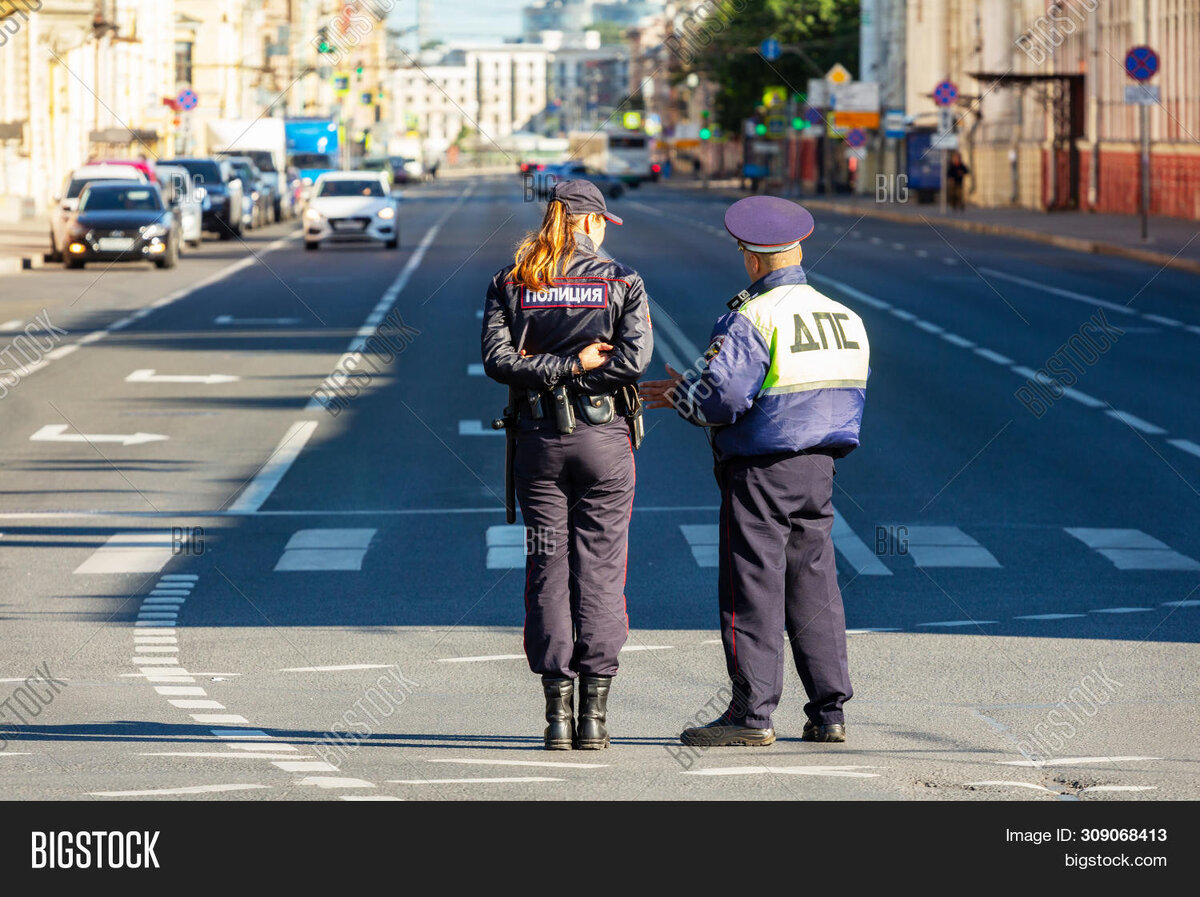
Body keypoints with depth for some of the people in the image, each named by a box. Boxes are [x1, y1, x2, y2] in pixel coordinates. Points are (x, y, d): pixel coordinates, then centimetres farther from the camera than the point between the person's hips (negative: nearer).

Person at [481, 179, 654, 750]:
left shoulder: (510, 283, 3)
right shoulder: (622, 282, -2)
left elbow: (496, 359, -8)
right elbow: (634, 357, -14)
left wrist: (547, 369, -9)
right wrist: (578, 367, -9)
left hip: (538, 440, 2)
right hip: (604, 438, -2)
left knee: (547, 570, 5)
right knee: (601, 570, 3)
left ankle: (558, 713, 1)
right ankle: (594, 713, -1)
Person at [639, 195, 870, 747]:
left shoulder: (752, 318, -15)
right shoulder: (844, 317, 10)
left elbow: (720, 396, -22)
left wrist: (681, 394, 0)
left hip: (760, 473, -7)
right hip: (819, 468, 7)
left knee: (753, 588, -2)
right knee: (814, 584, 11)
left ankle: (752, 714, -2)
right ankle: (829, 712, 11)